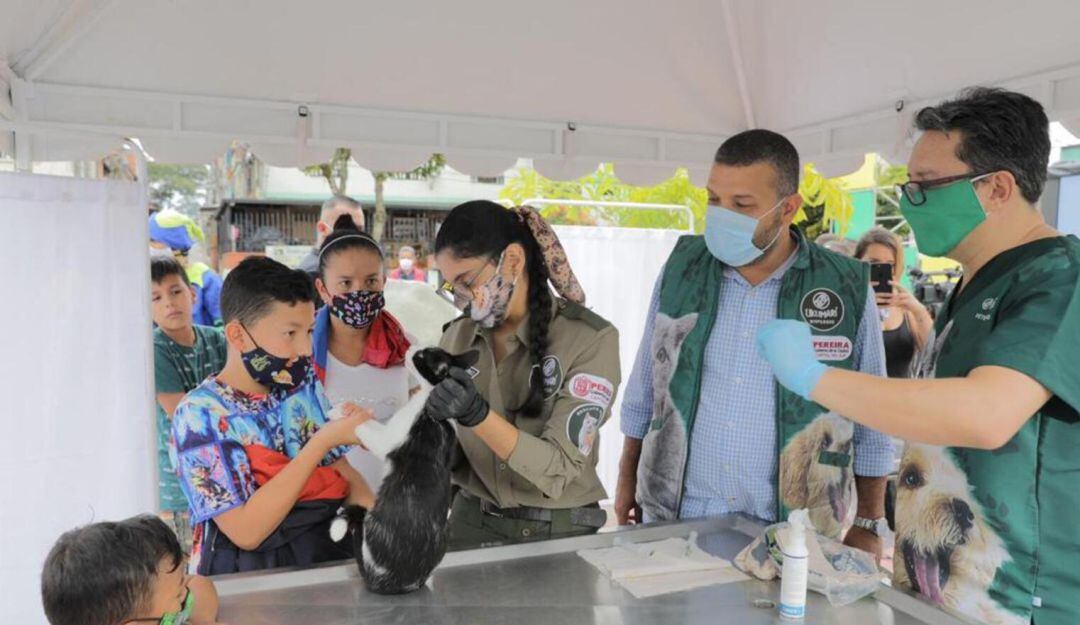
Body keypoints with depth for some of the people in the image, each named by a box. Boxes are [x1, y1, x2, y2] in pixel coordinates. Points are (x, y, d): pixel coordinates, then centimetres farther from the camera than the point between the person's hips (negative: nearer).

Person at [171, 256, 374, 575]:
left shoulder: (304, 383, 4)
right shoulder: (200, 414, -12)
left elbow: (343, 471, 8)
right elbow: (246, 531, -18)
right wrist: (324, 440, -21)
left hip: (328, 555, 5)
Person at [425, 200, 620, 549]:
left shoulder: (591, 339, -17)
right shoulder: (458, 335, -3)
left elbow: (560, 466, -21)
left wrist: (477, 415, -33)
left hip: (558, 533, -3)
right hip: (470, 523, 4)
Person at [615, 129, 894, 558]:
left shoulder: (848, 289, -8)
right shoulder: (681, 267, -3)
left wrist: (869, 526, 3)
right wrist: (627, 480, 11)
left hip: (790, 539, -1)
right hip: (673, 519, 2)